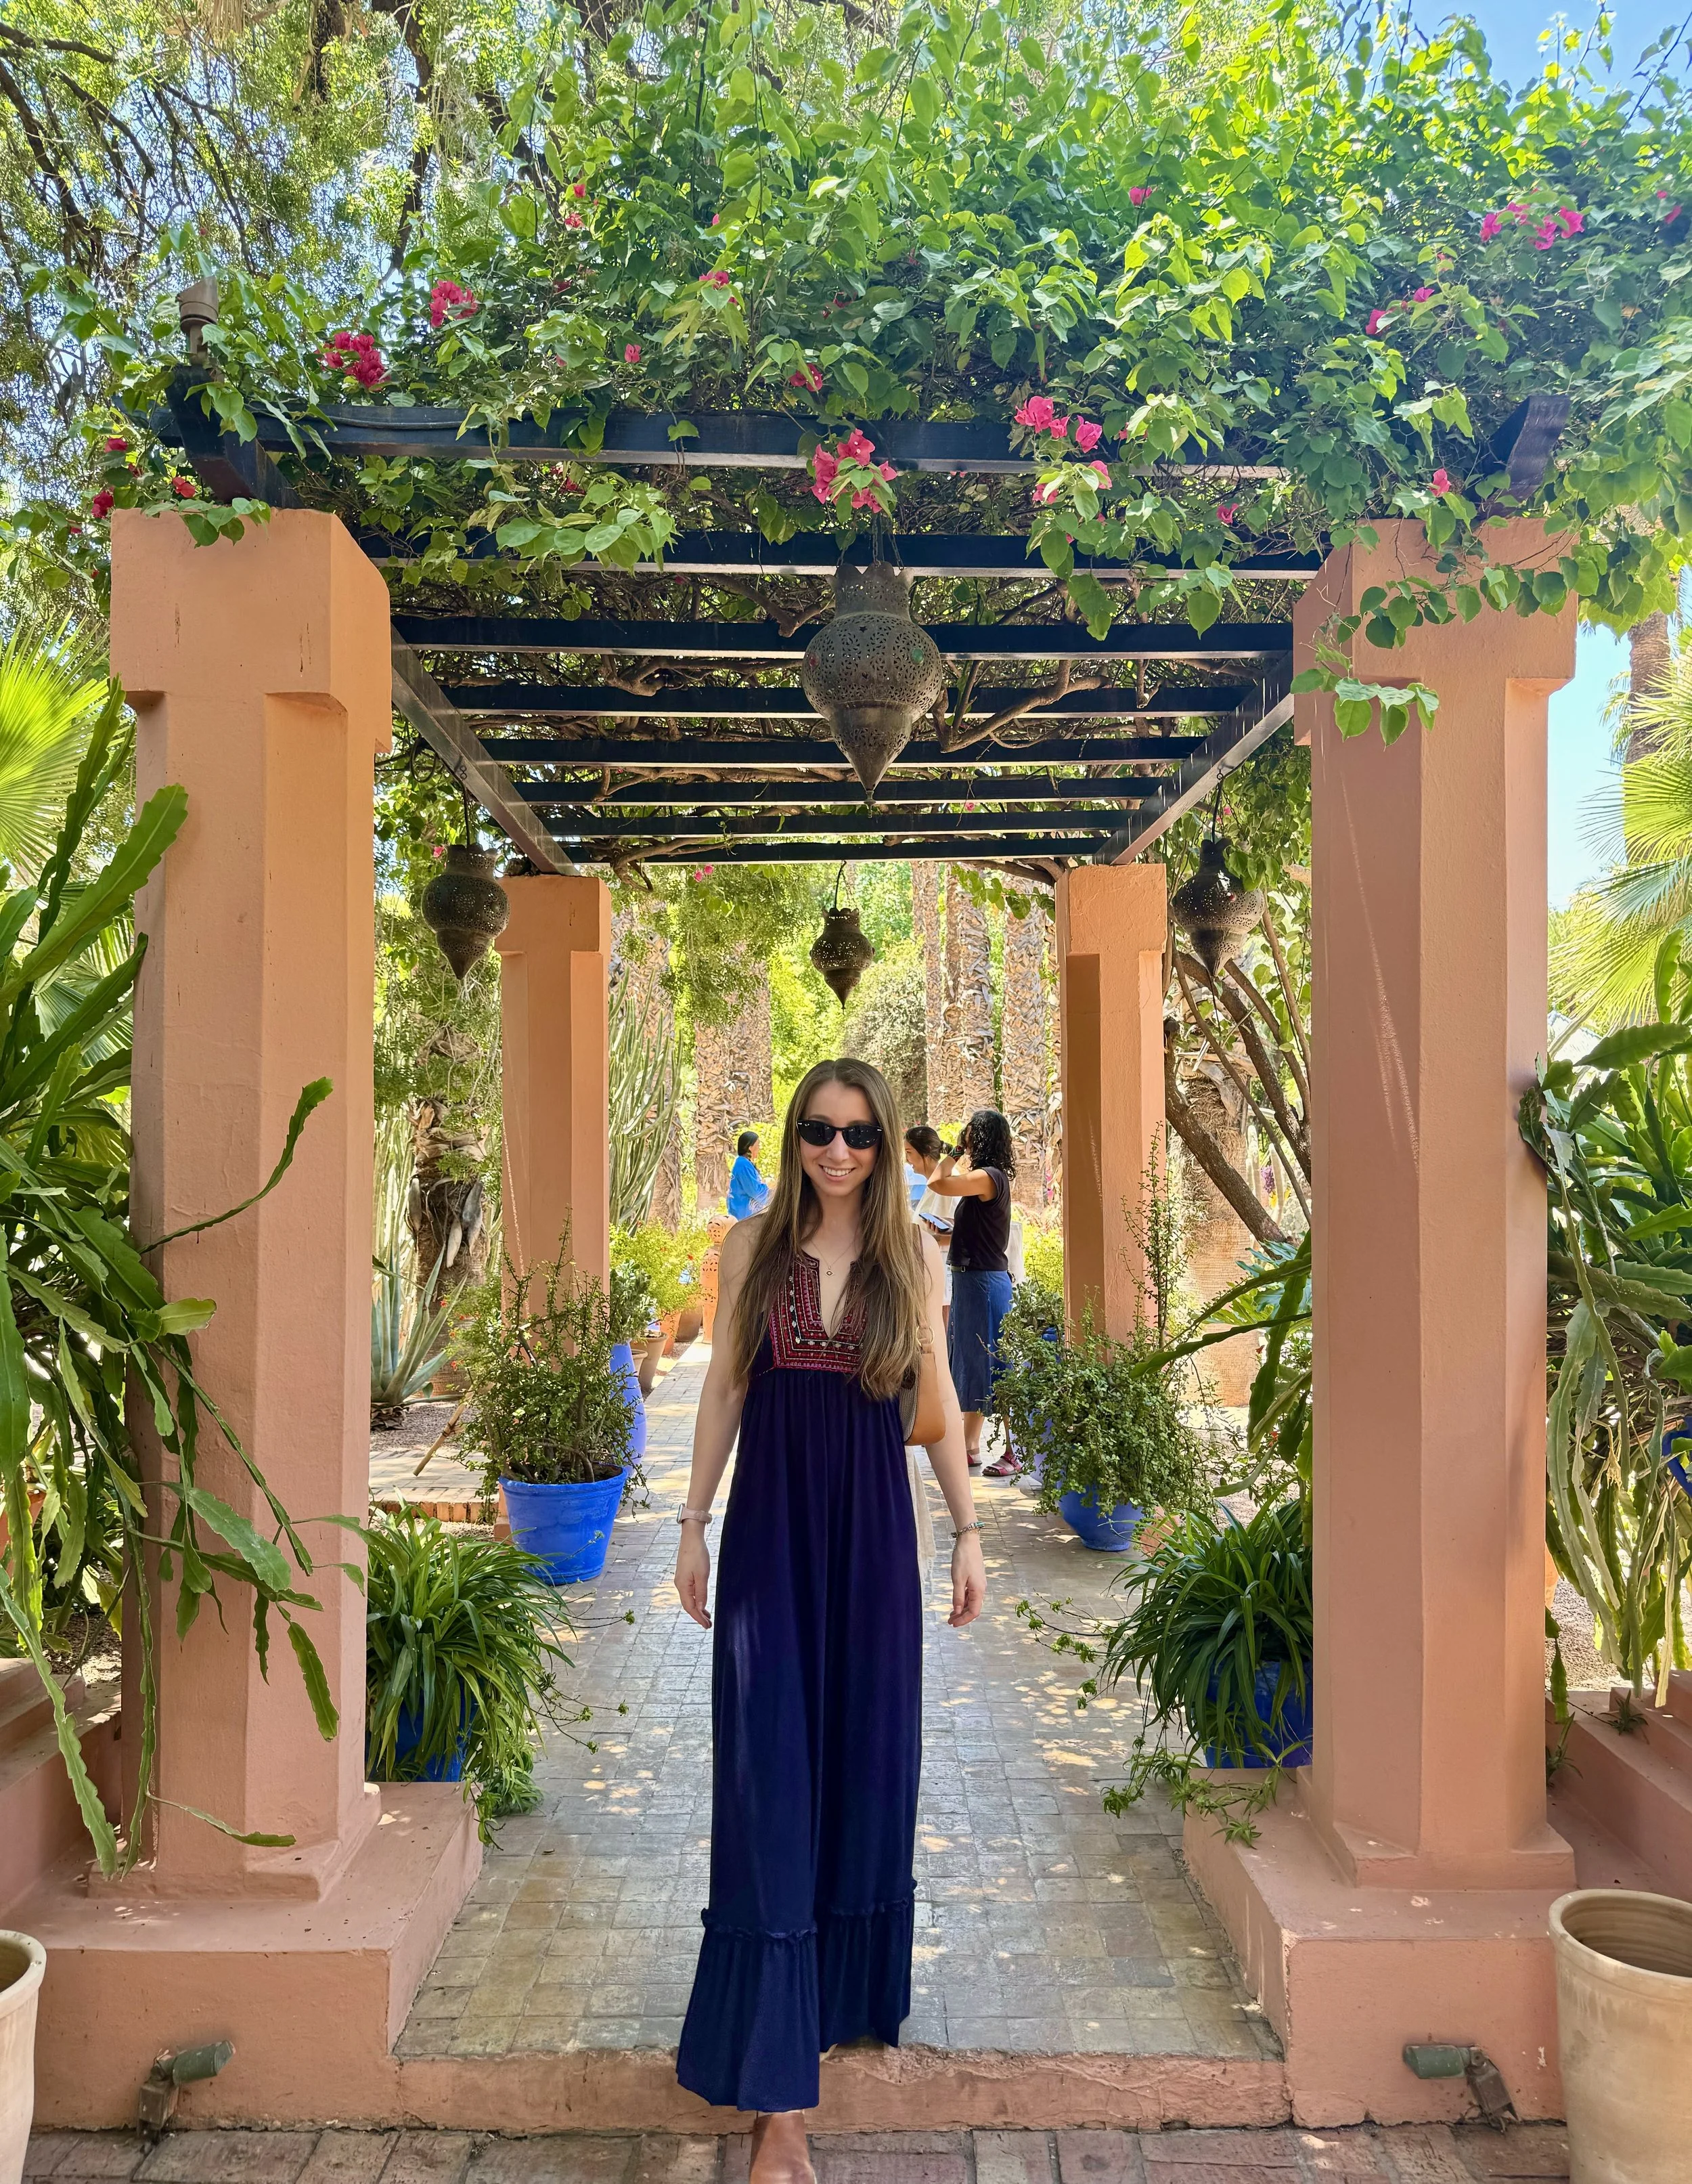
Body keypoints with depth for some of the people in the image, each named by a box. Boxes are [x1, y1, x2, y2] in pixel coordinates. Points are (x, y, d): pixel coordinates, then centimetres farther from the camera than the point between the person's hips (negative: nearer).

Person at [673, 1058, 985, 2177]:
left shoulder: (915, 1254, 1)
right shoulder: (754, 1245, 0)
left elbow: (939, 1401, 5)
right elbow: (725, 1387, 5)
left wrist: (970, 1530, 4)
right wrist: (695, 1522, 4)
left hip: (873, 1521, 1)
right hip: (772, 1520, -1)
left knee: (870, 1756, 12)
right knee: (773, 1772, -2)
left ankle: (853, 1985, 37)